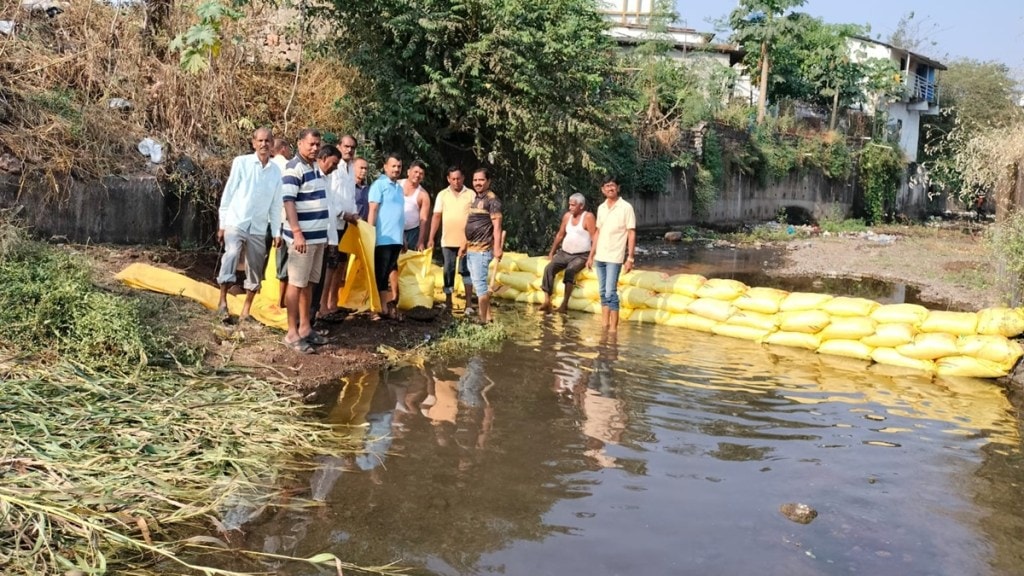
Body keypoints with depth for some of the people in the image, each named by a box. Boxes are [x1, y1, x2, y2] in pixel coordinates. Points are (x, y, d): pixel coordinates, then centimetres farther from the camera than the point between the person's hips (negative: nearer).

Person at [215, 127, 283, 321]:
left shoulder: (275, 170, 5)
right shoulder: (241, 162, -5)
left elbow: (276, 204, 9)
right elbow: (228, 193, -3)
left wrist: (277, 232, 6)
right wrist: (222, 224, -4)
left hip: (258, 228, 4)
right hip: (236, 223, -4)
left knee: (255, 270, 9)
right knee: (231, 255, -27)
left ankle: (246, 309, 23)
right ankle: (222, 299, -17)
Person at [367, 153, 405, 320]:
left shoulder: (399, 187, 17)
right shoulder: (379, 184, -6)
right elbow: (373, 210, -11)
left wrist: (403, 237, 20)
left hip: (396, 238, 7)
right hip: (383, 238, -7)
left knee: (392, 273, 11)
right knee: (381, 274, -2)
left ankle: (390, 305, 16)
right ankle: (382, 308, 2)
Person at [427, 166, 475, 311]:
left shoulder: (471, 194, 1)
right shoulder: (442, 195, 5)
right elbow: (437, 217, 5)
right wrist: (431, 238, 1)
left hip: (467, 240, -2)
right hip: (447, 241, 2)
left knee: (466, 270, -1)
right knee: (448, 270, 9)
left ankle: (469, 303, 2)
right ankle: (448, 301, 17)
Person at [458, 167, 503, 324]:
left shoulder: (492, 200, -9)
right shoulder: (475, 199, 17)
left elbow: (497, 225, -16)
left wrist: (497, 248, -23)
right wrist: (464, 244, 22)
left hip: (482, 249, -9)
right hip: (471, 249, 9)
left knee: (479, 283, -10)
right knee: (477, 283, 12)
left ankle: (483, 320, -5)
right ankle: (487, 316, 19)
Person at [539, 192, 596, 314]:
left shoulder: (588, 217, -8)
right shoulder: (567, 216, 10)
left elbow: (594, 239, -13)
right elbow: (560, 235, 19)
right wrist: (552, 251, 15)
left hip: (581, 255, -6)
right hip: (564, 253, 6)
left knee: (570, 271, -33)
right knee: (549, 268, -19)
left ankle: (565, 303, -32)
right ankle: (547, 301, -26)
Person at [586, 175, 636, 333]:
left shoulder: (626, 207, -7)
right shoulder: (601, 208, 9)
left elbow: (631, 234, -8)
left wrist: (630, 258, -14)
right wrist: (591, 256, 14)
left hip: (614, 258, -6)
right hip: (599, 257, 6)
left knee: (610, 293, -9)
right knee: (603, 293, 10)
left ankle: (613, 328, -3)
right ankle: (604, 325, 17)